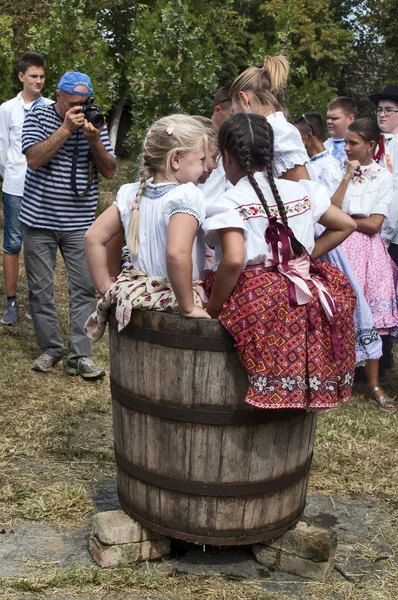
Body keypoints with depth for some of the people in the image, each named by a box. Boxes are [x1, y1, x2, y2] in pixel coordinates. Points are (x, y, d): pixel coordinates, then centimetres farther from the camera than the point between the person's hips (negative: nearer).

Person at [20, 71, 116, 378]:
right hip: (39, 221, -1)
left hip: (80, 223, 1)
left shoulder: (94, 123, 4)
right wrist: (66, 128, -20)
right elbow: (34, 159, -15)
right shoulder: (38, 118, 0)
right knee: (41, 289, 5)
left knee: (85, 289, -3)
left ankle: (80, 356, 2)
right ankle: (50, 349, 18)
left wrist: (94, 140, -16)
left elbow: (110, 172, 0)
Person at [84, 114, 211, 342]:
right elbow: (176, 253, -33)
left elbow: (94, 237, 5)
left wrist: (107, 289, 8)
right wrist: (189, 307, -23)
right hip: (172, 300, -7)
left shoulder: (131, 193, 3)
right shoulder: (187, 196, -18)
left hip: (136, 294, 8)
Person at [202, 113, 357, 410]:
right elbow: (346, 224, 17)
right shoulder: (301, 192, 9)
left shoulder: (230, 202, -9)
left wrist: (213, 307, -12)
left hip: (256, 300, -5)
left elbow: (234, 260, -24)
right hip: (307, 297, 5)